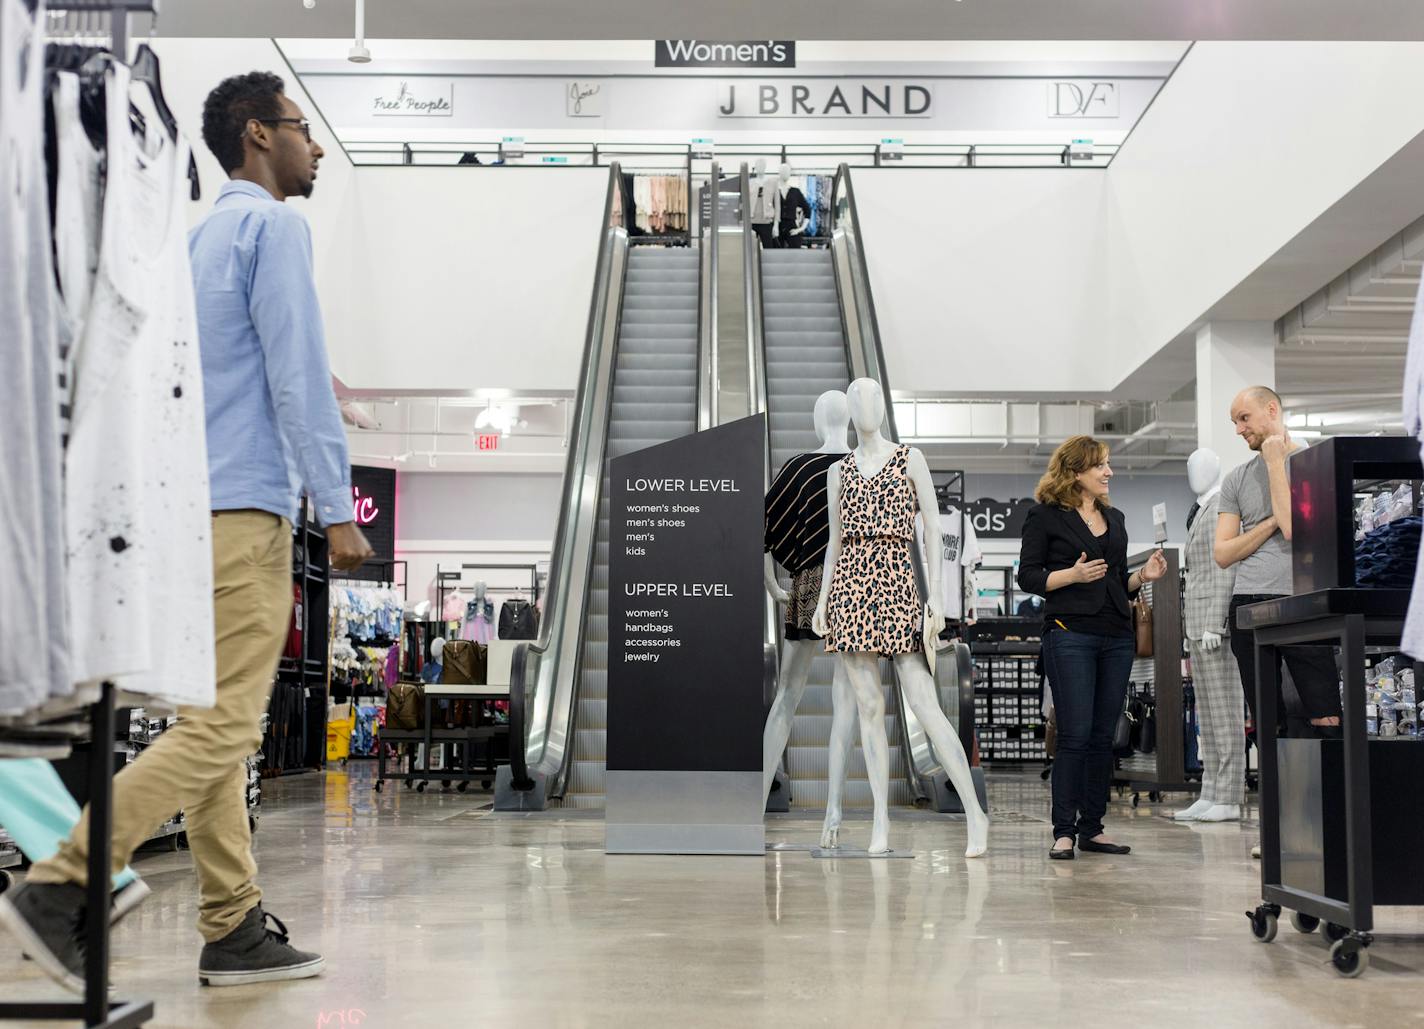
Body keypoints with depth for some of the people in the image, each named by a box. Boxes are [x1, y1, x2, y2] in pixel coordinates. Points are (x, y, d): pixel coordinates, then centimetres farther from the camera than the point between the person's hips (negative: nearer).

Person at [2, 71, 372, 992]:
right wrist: (336, 506, -14)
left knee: (218, 724, 8)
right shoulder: (271, 226, -6)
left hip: (193, 502, 10)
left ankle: (235, 931, 11)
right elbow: (298, 375, -14)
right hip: (243, 506, -10)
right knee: (223, 725, -9)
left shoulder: (203, 235, 22)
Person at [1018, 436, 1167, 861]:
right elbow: (1027, 576, -4)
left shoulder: (1114, 518, 19)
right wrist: (1073, 575, -17)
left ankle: (1092, 828, 13)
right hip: (1070, 633, -6)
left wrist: (1142, 576, 2)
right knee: (1075, 734, -8)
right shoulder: (1045, 515, 1)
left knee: (1103, 736, 7)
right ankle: (1064, 831, -2)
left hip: (1117, 635, 6)